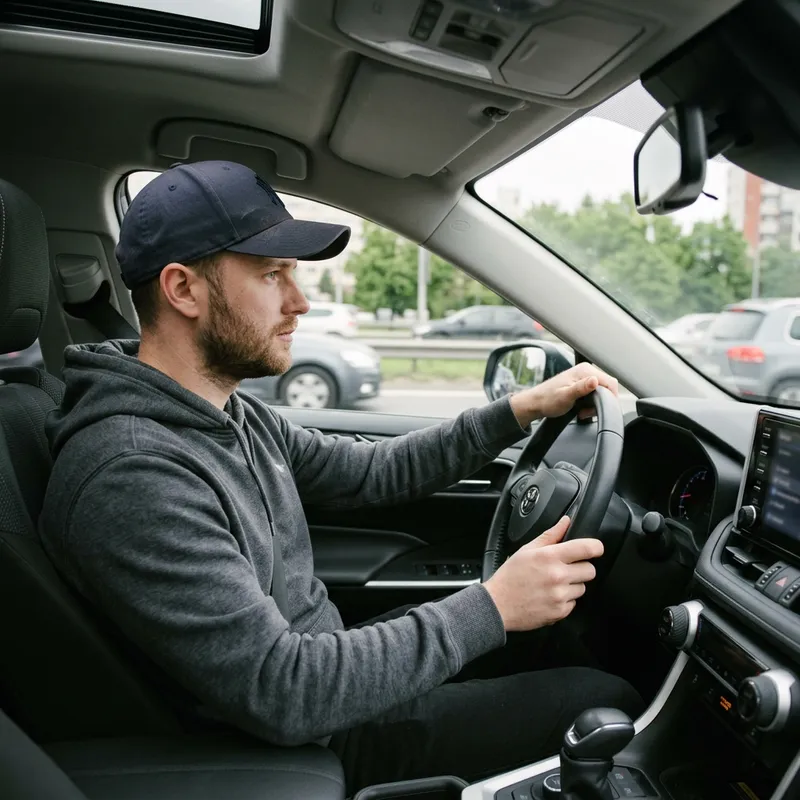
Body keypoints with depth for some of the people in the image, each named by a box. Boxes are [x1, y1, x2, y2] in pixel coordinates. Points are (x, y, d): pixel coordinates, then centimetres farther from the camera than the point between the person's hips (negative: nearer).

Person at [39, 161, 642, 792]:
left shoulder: (236, 416, 0)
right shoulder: (132, 474, -30)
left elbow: (373, 472, 8)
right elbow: (281, 692, -31)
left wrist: (521, 410, 2)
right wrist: (491, 608, -26)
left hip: (331, 668, 9)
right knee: (605, 702, -4)